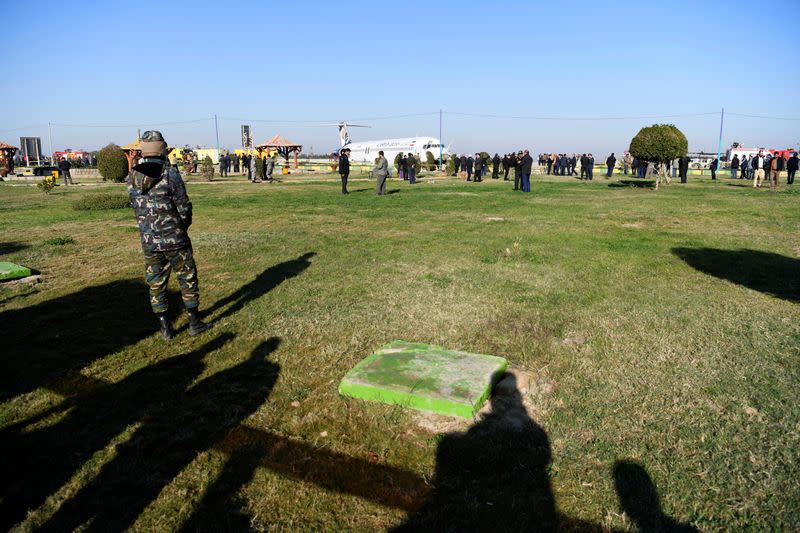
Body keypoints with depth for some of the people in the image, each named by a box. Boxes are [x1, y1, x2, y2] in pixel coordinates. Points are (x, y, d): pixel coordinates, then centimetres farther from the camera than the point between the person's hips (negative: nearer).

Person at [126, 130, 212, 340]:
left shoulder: (132, 178, 0)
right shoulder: (170, 174, -14)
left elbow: (137, 207, 8)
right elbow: (184, 207, -10)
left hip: (149, 241, 4)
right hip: (174, 239, -4)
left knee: (156, 285, 12)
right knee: (188, 279, 10)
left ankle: (165, 329, 18)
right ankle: (194, 323, 16)